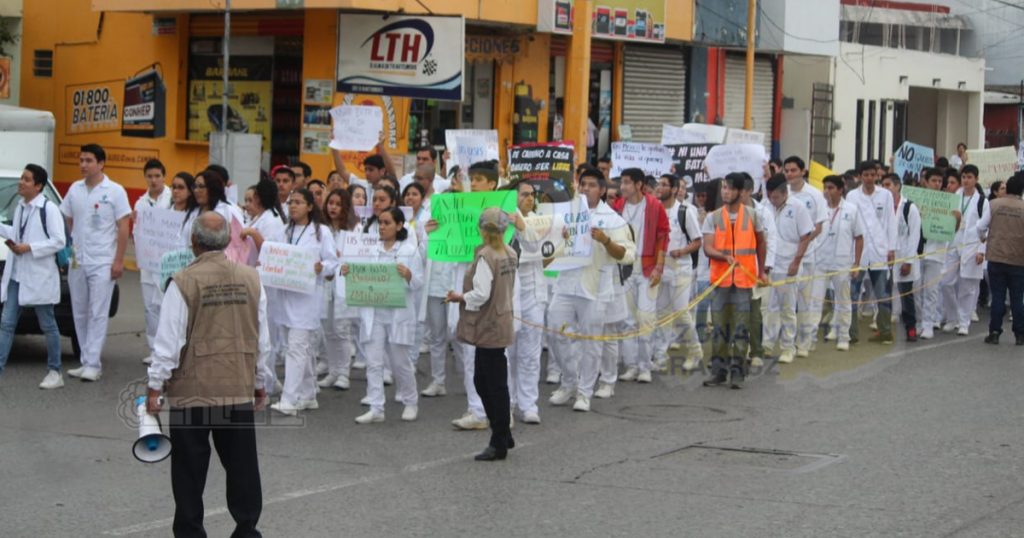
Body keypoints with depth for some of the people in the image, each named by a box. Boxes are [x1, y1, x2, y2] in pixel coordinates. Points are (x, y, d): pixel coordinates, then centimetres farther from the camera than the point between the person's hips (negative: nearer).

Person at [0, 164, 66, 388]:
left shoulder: (48, 210, -14)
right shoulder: (19, 207, 10)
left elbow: (59, 241, -17)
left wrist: (28, 248, -20)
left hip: (39, 276, -7)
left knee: (47, 325, 5)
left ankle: (55, 372, 15)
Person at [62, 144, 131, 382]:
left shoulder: (115, 191, -6)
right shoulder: (75, 189, 8)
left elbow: (123, 228, -6)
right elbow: (67, 222, 15)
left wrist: (119, 261, -10)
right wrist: (66, 250, 7)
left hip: (103, 262, -5)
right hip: (77, 261, 5)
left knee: (98, 314, -7)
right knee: (80, 314, 8)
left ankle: (93, 364, -6)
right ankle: (86, 361, 15)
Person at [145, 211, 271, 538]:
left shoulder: (184, 283, -12)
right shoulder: (250, 279, 2)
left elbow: (168, 342, -11)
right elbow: (262, 340, 8)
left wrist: (155, 387, -2)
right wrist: (261, 384, 19)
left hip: (192, 392, -4)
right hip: (240, 390, 4)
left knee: (190, 472, 5)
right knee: (241, 465, 11)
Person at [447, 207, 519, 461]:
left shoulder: (485, 256, -19)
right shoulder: (510, 254, 6)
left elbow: (481, 294, -22)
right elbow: (512, 290, 12)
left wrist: (460, 298, -6)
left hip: (489, 327, -9)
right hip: (502, 321, 9)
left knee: (495, 385, -2)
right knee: (482, 381, 18)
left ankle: (499, 443, 4)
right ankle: (502, 436, 23)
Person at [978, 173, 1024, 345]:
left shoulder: (994, 204, -4)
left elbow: (981, 226, -2)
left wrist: (983, 238, 19)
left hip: (996, 258, 1)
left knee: (997, 297, 6)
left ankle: (994, 332, 5)